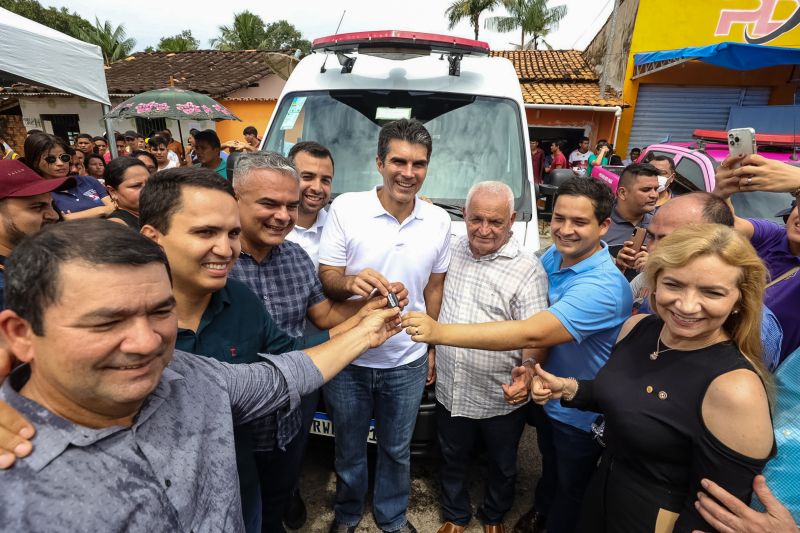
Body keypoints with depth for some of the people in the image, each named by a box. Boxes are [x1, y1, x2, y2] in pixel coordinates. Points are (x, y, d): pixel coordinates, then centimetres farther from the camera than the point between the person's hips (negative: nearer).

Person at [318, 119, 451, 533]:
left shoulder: (438, 221, -2)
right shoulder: (346, 208, -13)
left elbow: (434, 288, 7)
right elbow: (326, 280, -10)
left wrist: (431, 346, 10)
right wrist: (351, 282, -33)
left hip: (408, 362, 2)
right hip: (348, 360, -1)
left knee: (397, 450, 23)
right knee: (349, 449, 22)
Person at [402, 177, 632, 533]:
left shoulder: (605, 286, -35)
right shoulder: (553, 256, -9)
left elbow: (532, 334, -45)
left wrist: (440, 331, -49)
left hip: (580, 415, -6)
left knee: (571, 488, 21)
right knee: (549, 464, 31)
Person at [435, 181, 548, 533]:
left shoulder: (527, 270, -17)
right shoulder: (452, 249, -2)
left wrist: (529, 370, -37)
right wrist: (433, 350, 10)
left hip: (501, 398, -3)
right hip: (450, 390, 4)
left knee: (502, 465, 22)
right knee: (453, 461, 24)